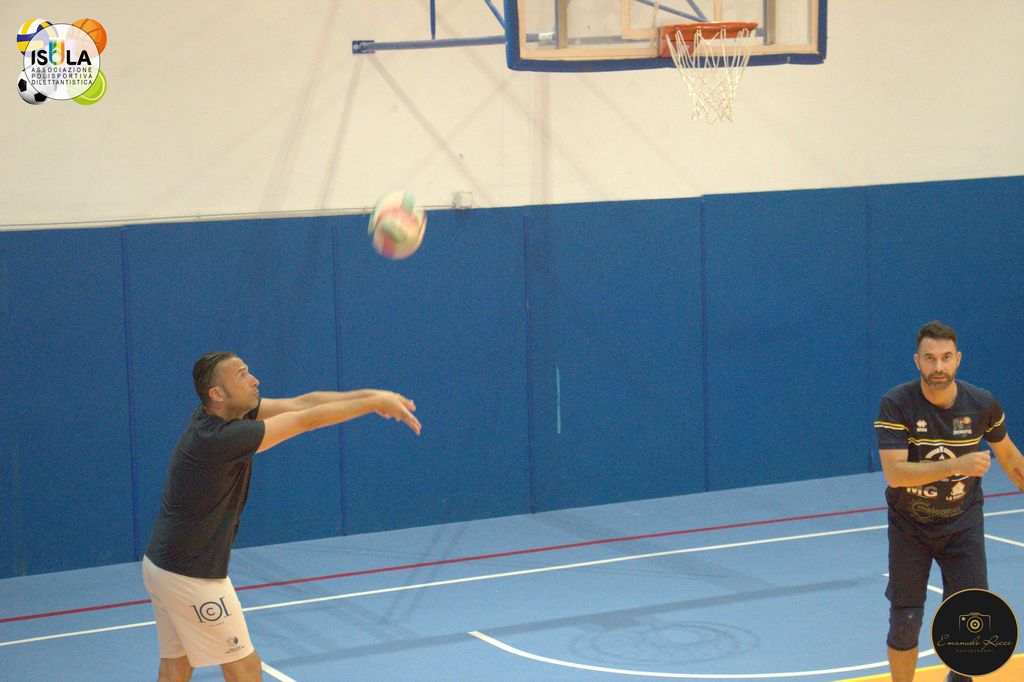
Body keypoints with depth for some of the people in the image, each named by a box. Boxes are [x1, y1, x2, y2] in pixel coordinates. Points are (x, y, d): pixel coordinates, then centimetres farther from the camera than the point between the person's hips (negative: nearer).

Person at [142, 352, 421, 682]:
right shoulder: (222, 438, -28)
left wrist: (372, 395, -11)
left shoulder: (212, 415, -1)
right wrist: (375, 402, -16)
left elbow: (300, 403, -5)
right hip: (192, 578, -9)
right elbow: (307, 419, -24)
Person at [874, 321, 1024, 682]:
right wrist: (956, 465, -40)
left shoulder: (982, 404, -11)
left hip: (963, 524, 2)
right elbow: (894, 473, -31)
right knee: (905, 621, -3)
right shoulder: (896, 405, -21)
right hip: (909, 526, -2)